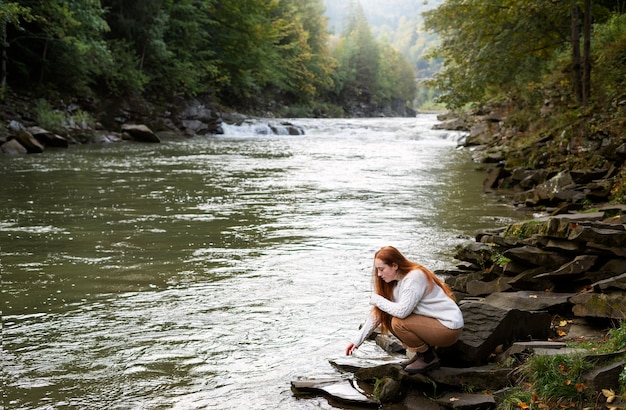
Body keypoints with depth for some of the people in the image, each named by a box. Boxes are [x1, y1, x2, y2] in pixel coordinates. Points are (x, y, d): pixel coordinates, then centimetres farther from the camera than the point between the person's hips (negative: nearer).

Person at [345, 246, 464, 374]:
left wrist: (377, 300, -15)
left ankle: (429, 358, -4)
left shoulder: (415, 278, -22)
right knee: (387, 316, 0)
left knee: (398, 323, -24)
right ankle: (420, 353, 9)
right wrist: (357, 340, 3)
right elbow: (377, 313, 7)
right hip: (432, 321, 9)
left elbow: (402, 311, -31)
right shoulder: (395, 281, 5)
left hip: (449, 328, -9)